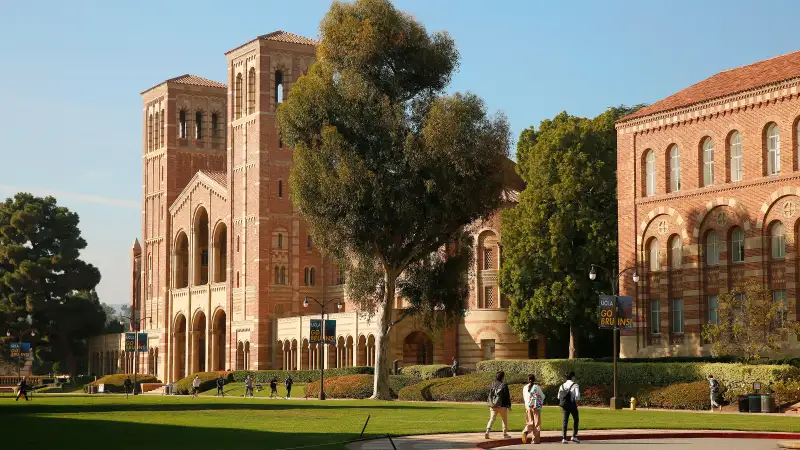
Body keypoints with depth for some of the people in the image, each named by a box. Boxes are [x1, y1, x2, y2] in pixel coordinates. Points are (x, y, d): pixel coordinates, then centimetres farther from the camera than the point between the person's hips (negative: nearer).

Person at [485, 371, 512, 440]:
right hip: (502, 406, -4)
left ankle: (487, 431, -16)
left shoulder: (492, 385, 5)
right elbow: (507, 396, -8)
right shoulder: (504, 385, -10)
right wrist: (509, 405, -1)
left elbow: (490, 396, 11)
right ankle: (505, 433, 21)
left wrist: (490, 404, 20)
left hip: (493, 406, 4)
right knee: (504, 420, 14)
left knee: (492, 419, 2)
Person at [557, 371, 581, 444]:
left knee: (565, 421, 7)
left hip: (564, 405, 4)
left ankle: (564, 438, 2)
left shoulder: (562, 385, 8)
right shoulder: (574, 385, -9)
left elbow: (559, 396, 10)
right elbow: (577, 395, -18)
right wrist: (576, 402, -3)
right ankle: (574, 436, 1)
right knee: (575, 420, 12)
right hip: (572, 405, -4)